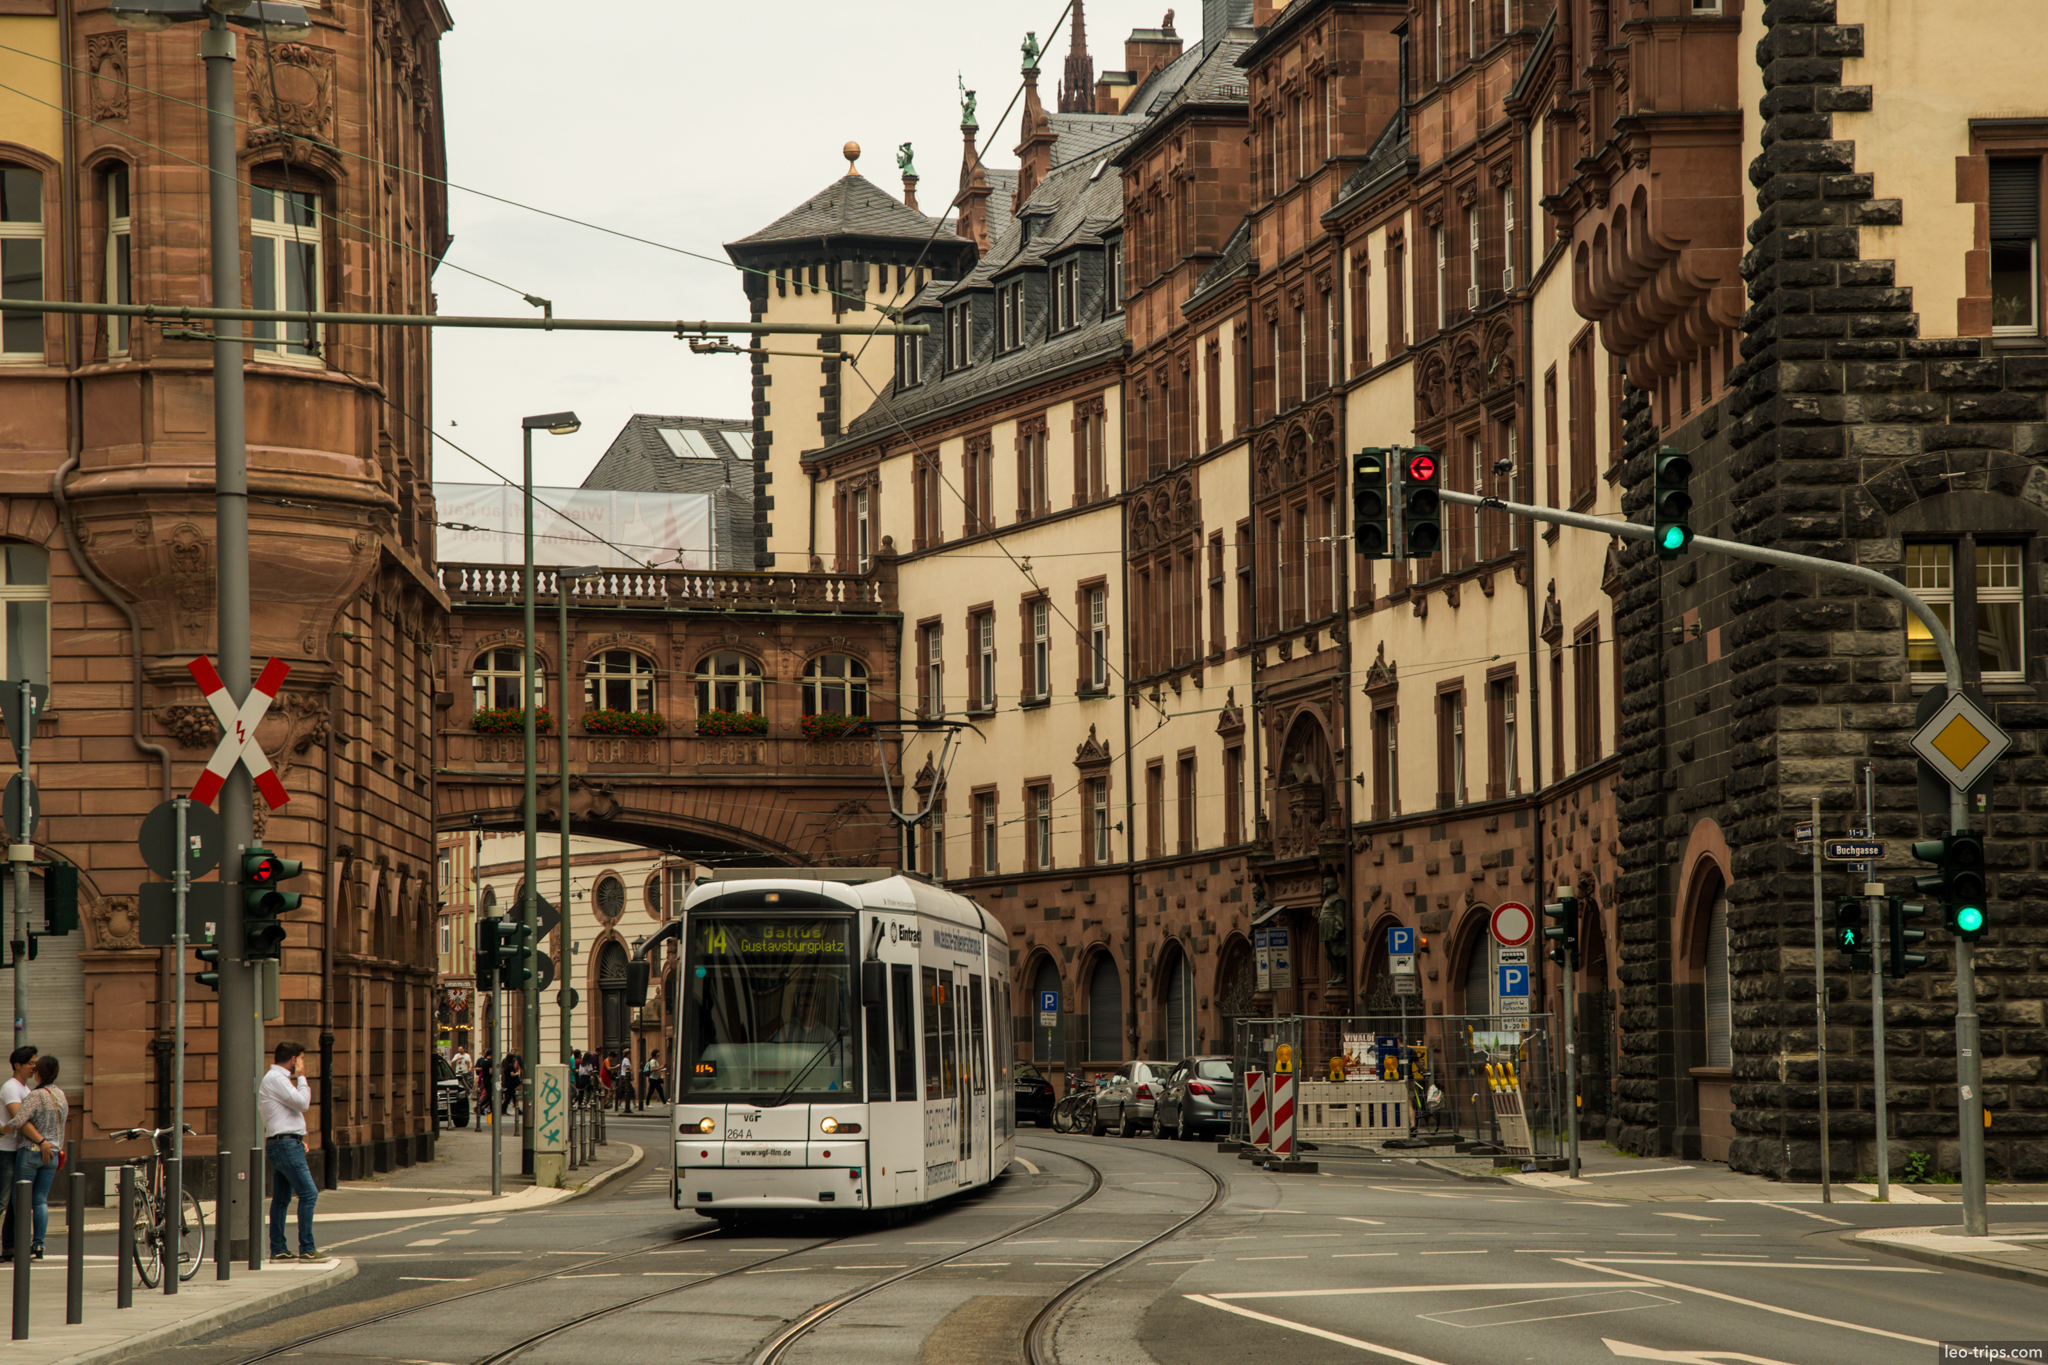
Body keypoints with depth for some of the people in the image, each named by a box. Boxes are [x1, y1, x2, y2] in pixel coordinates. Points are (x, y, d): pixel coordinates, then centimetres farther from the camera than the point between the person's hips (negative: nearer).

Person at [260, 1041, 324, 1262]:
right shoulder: (276, 1079, -13)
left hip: (280, 1144, 11)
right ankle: (306, 1249, -11)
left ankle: (278, 1249, 13)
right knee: (308, 1194, -11)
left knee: (281, 1198, 11)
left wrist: (299, 1139, 16)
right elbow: (303, 1103, -16)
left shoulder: (277, 1078, 20)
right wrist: (301, 1077, -6)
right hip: (285, 1144, -11)